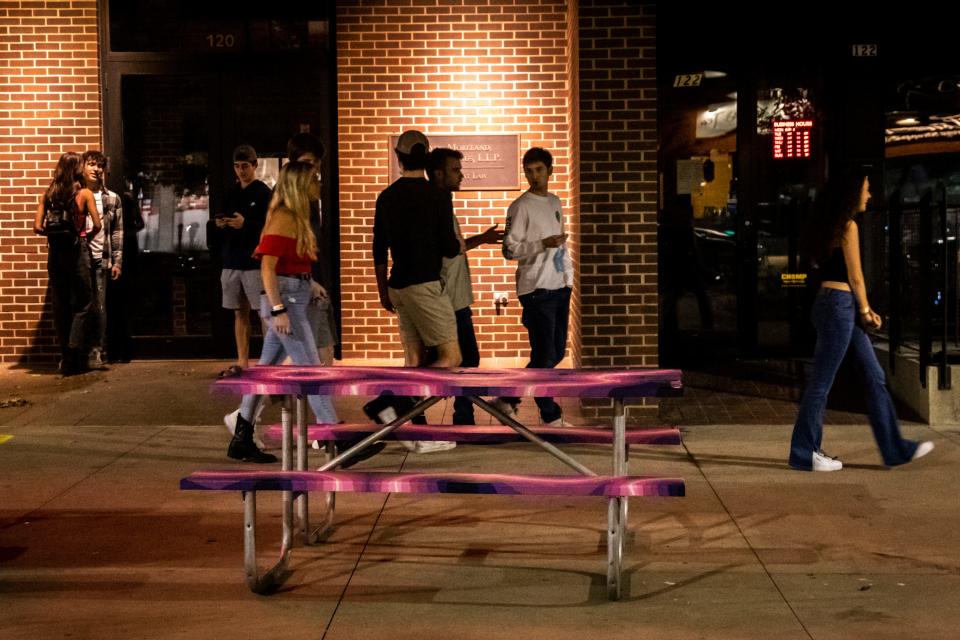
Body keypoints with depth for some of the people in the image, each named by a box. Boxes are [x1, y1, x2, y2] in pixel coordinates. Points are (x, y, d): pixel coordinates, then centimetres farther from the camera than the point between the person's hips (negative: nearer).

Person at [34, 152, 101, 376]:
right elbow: (97, 225, -10)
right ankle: (74, 359, -6)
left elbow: (38, 227, -2)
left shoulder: (48, 194, 4)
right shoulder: (84, 193, -5)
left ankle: (65, 357, 15)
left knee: (60, 305, 12)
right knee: (81, 305, 2)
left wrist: (54, 233, 15)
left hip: (55, 251, 4)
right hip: (77, 251, -4)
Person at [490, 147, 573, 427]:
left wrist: (569, 276, 17)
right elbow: (509, 249, -12)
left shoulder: (555, 203, 15)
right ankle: (552, 417, 5)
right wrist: (543, 244, -24)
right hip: (537, 289, -8)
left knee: (557, 352, 11)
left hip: (560, 287, 8)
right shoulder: (521, 207, -7)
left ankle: (508, 399, 21)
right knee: (545, 356, -6)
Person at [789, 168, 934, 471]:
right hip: (839, 305, -10)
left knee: (875, 378, 11)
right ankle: (804, 454, 5)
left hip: (841, 308, 10)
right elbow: (855, 276, -11)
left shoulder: (831, 225, 17)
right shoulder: (848, 226, -12)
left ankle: (896, 448, 15)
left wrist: (864, 311, 14)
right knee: (821, 382, -2)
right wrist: (866, 310, 2)